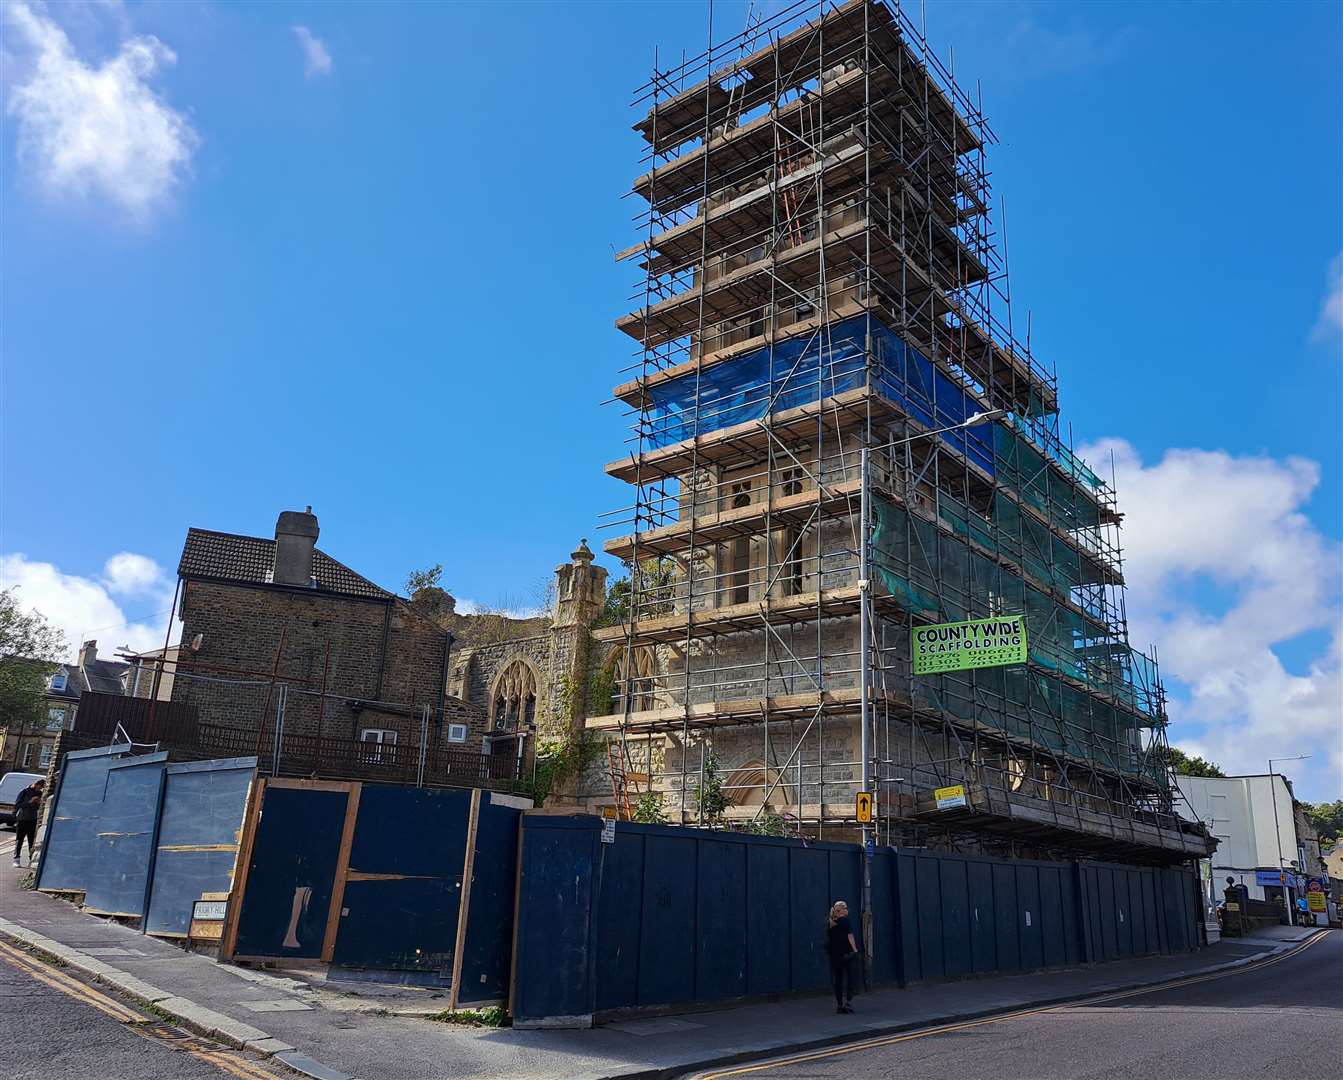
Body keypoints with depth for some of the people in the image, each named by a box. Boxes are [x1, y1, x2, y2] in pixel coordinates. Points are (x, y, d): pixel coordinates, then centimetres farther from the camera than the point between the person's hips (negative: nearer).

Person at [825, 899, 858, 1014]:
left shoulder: (829, 922, 11)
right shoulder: (844, 920, -7)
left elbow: (828, 939, 14)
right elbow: (850, 936, -11)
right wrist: (855, 949, -11)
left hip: (833, 954, 5)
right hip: (845, 952, -5)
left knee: (837, 979, 9)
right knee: (849, 977, 1)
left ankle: (839, 1005, 11)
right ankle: (848, 1002, -8)